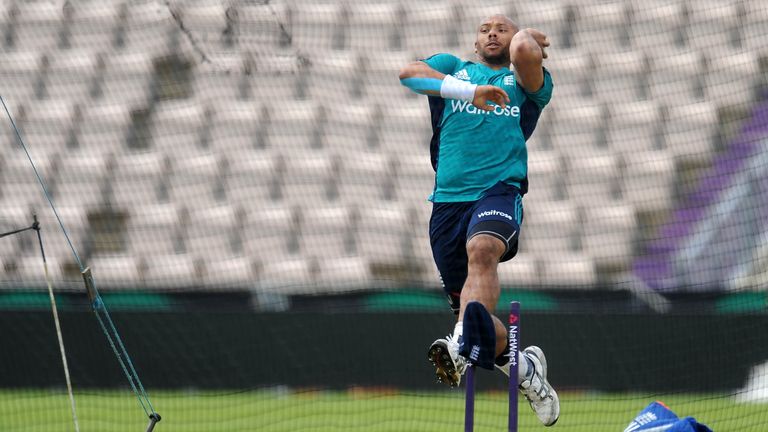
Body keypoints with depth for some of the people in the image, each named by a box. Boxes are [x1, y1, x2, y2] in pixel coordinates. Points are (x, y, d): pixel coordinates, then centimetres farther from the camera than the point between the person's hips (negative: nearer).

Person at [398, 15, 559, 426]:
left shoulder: (527, 81, 18)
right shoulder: (452, 69, 22)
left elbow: (524, 51, -7)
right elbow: (408, 72, -1)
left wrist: (526, 35, 18)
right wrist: (469, 91, -11)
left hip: (500, 189, -4)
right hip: (448, 200, 4)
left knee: (481, 249, -36)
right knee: (468, 307, 5)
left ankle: (461, 346, -56)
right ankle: (524, 367, 30)